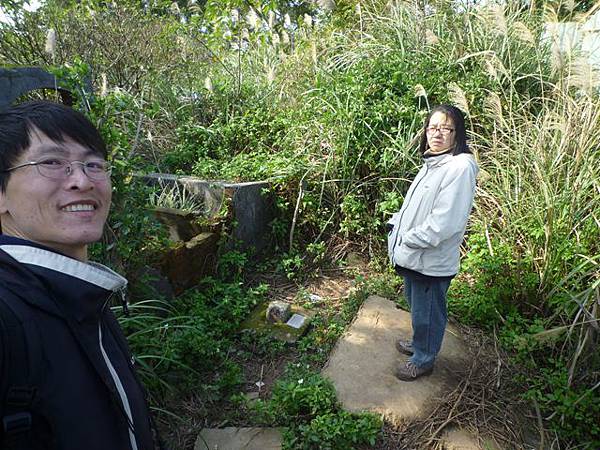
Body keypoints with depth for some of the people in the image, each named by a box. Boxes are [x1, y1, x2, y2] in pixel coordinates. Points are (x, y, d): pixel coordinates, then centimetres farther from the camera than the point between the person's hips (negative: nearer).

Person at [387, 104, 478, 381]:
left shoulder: (460, 167, -22)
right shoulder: (433, 162, 8)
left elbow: (445, 223, -26)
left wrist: (409, 239, -18)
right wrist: (397, 223, 4)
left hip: (431, 259, -9)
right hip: (413, 254, 9)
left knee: (427, 312, 12)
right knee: (416, 304, 26)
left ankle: (423, 360, 34)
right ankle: (419, 343, 49)